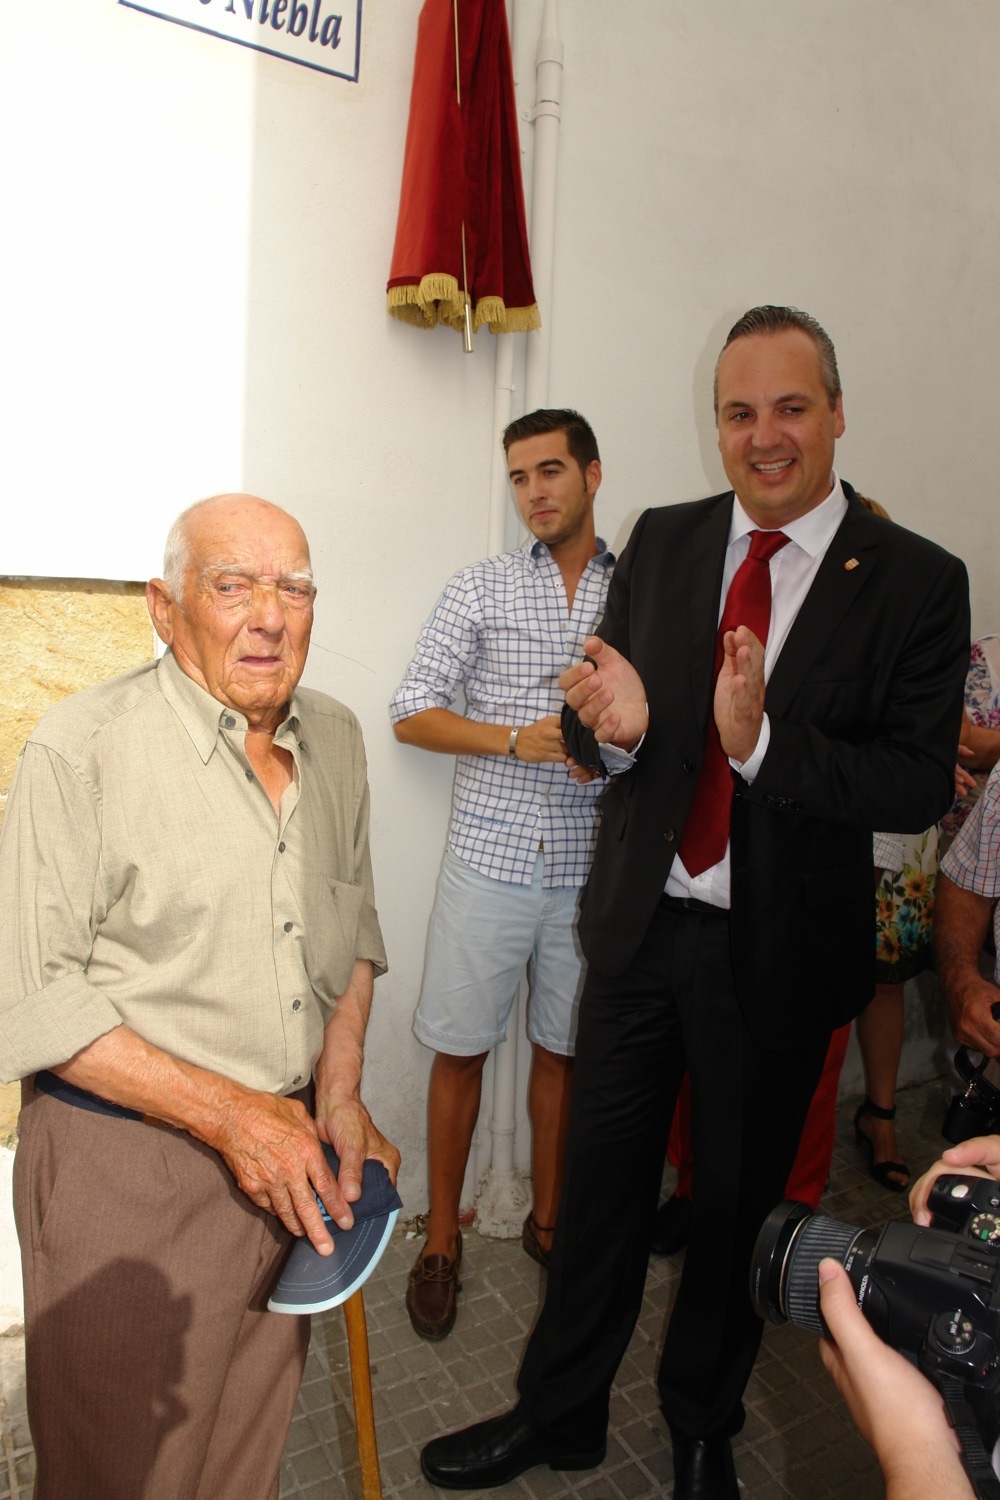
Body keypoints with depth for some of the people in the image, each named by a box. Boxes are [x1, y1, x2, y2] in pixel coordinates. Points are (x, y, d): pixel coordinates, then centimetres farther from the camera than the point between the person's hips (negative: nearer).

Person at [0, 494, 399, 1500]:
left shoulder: (334, 736, 3)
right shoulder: (82, 749, -17)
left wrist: (339, 1093, 5)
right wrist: (224, 1114, -17)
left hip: (287, 1147, 5)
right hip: (126, 1161, -5)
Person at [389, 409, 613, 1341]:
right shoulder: (481, 589, 3)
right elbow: (410, 714, -1)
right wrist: (518, 740, -14)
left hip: (591, 866, 2)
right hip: (490, 856, -1)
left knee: (562, 1048, 14)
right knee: (460, 1048, 6)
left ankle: (547, 1219, 35)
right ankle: (441, 1238, 26)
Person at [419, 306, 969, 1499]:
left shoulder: (916, 582, -9)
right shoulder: (661, 543, 1)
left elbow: (920, 786, -14)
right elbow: (597, 734, 2)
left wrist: (763, 740, -29)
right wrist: (612, 725, -22)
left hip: (779, 951, -2)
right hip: (640, 922, 2)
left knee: (738, 1201, 18)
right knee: (602, 1179, 17)